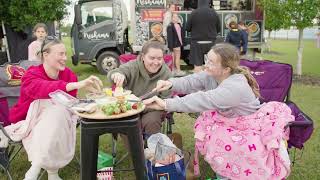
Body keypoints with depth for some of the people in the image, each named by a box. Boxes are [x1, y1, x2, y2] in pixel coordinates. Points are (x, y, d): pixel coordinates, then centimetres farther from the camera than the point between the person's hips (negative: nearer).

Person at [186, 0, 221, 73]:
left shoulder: (194, 13, -8)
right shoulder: (214, 13, 0)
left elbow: (187, 28, -2)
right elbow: (219, 29, 6)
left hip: (197, 42, -3)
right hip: (211, 42, 3)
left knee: (197, 66, 1)